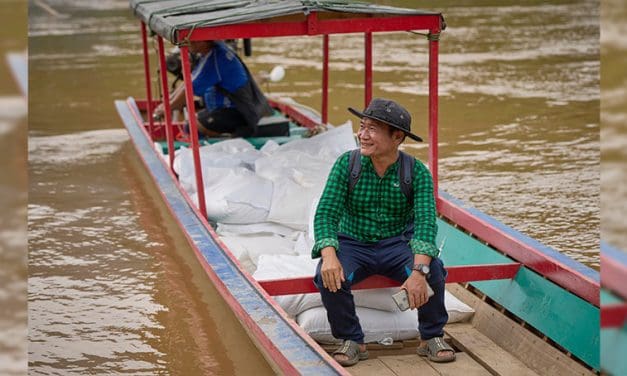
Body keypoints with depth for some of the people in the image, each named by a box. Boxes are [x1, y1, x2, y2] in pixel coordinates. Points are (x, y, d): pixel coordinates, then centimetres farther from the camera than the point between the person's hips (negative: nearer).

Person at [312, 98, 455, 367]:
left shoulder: (417, 172, -12)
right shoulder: (347, 164, -10)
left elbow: (425, 222, -23)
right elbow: (326, 213, -17)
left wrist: (419, 270, -40)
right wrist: (329, 256, -36)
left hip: (399, 245, 0)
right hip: (353, 245, 1)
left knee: (433, 270, -28)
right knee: (328, 276, -29)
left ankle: (431, 337, -3)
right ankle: (351, 341, -6)